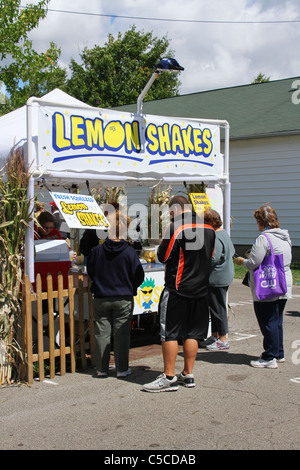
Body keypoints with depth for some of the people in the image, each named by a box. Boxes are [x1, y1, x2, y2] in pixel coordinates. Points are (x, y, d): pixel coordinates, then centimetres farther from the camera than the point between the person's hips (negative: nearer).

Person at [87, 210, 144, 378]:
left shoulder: (97, 250, -5)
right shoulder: (130, 252, -11)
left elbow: (90, 271, 6)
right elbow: (139, 277, -7)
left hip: (101, 299, 2)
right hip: (123, 299, -2)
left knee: (102, 333, 9)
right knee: (122, 333, 6)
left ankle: (102, 368, 15)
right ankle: (122, 369, 11)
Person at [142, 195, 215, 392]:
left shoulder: (176, 227, -15)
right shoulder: (209, 228, 6)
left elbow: (162, 256, -10)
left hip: (177, 289, -7)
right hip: (200, 289, 7)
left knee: (169, 333, 1)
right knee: (192, 333, 13)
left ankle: (169, 378, 4)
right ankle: (188, 375, 18)